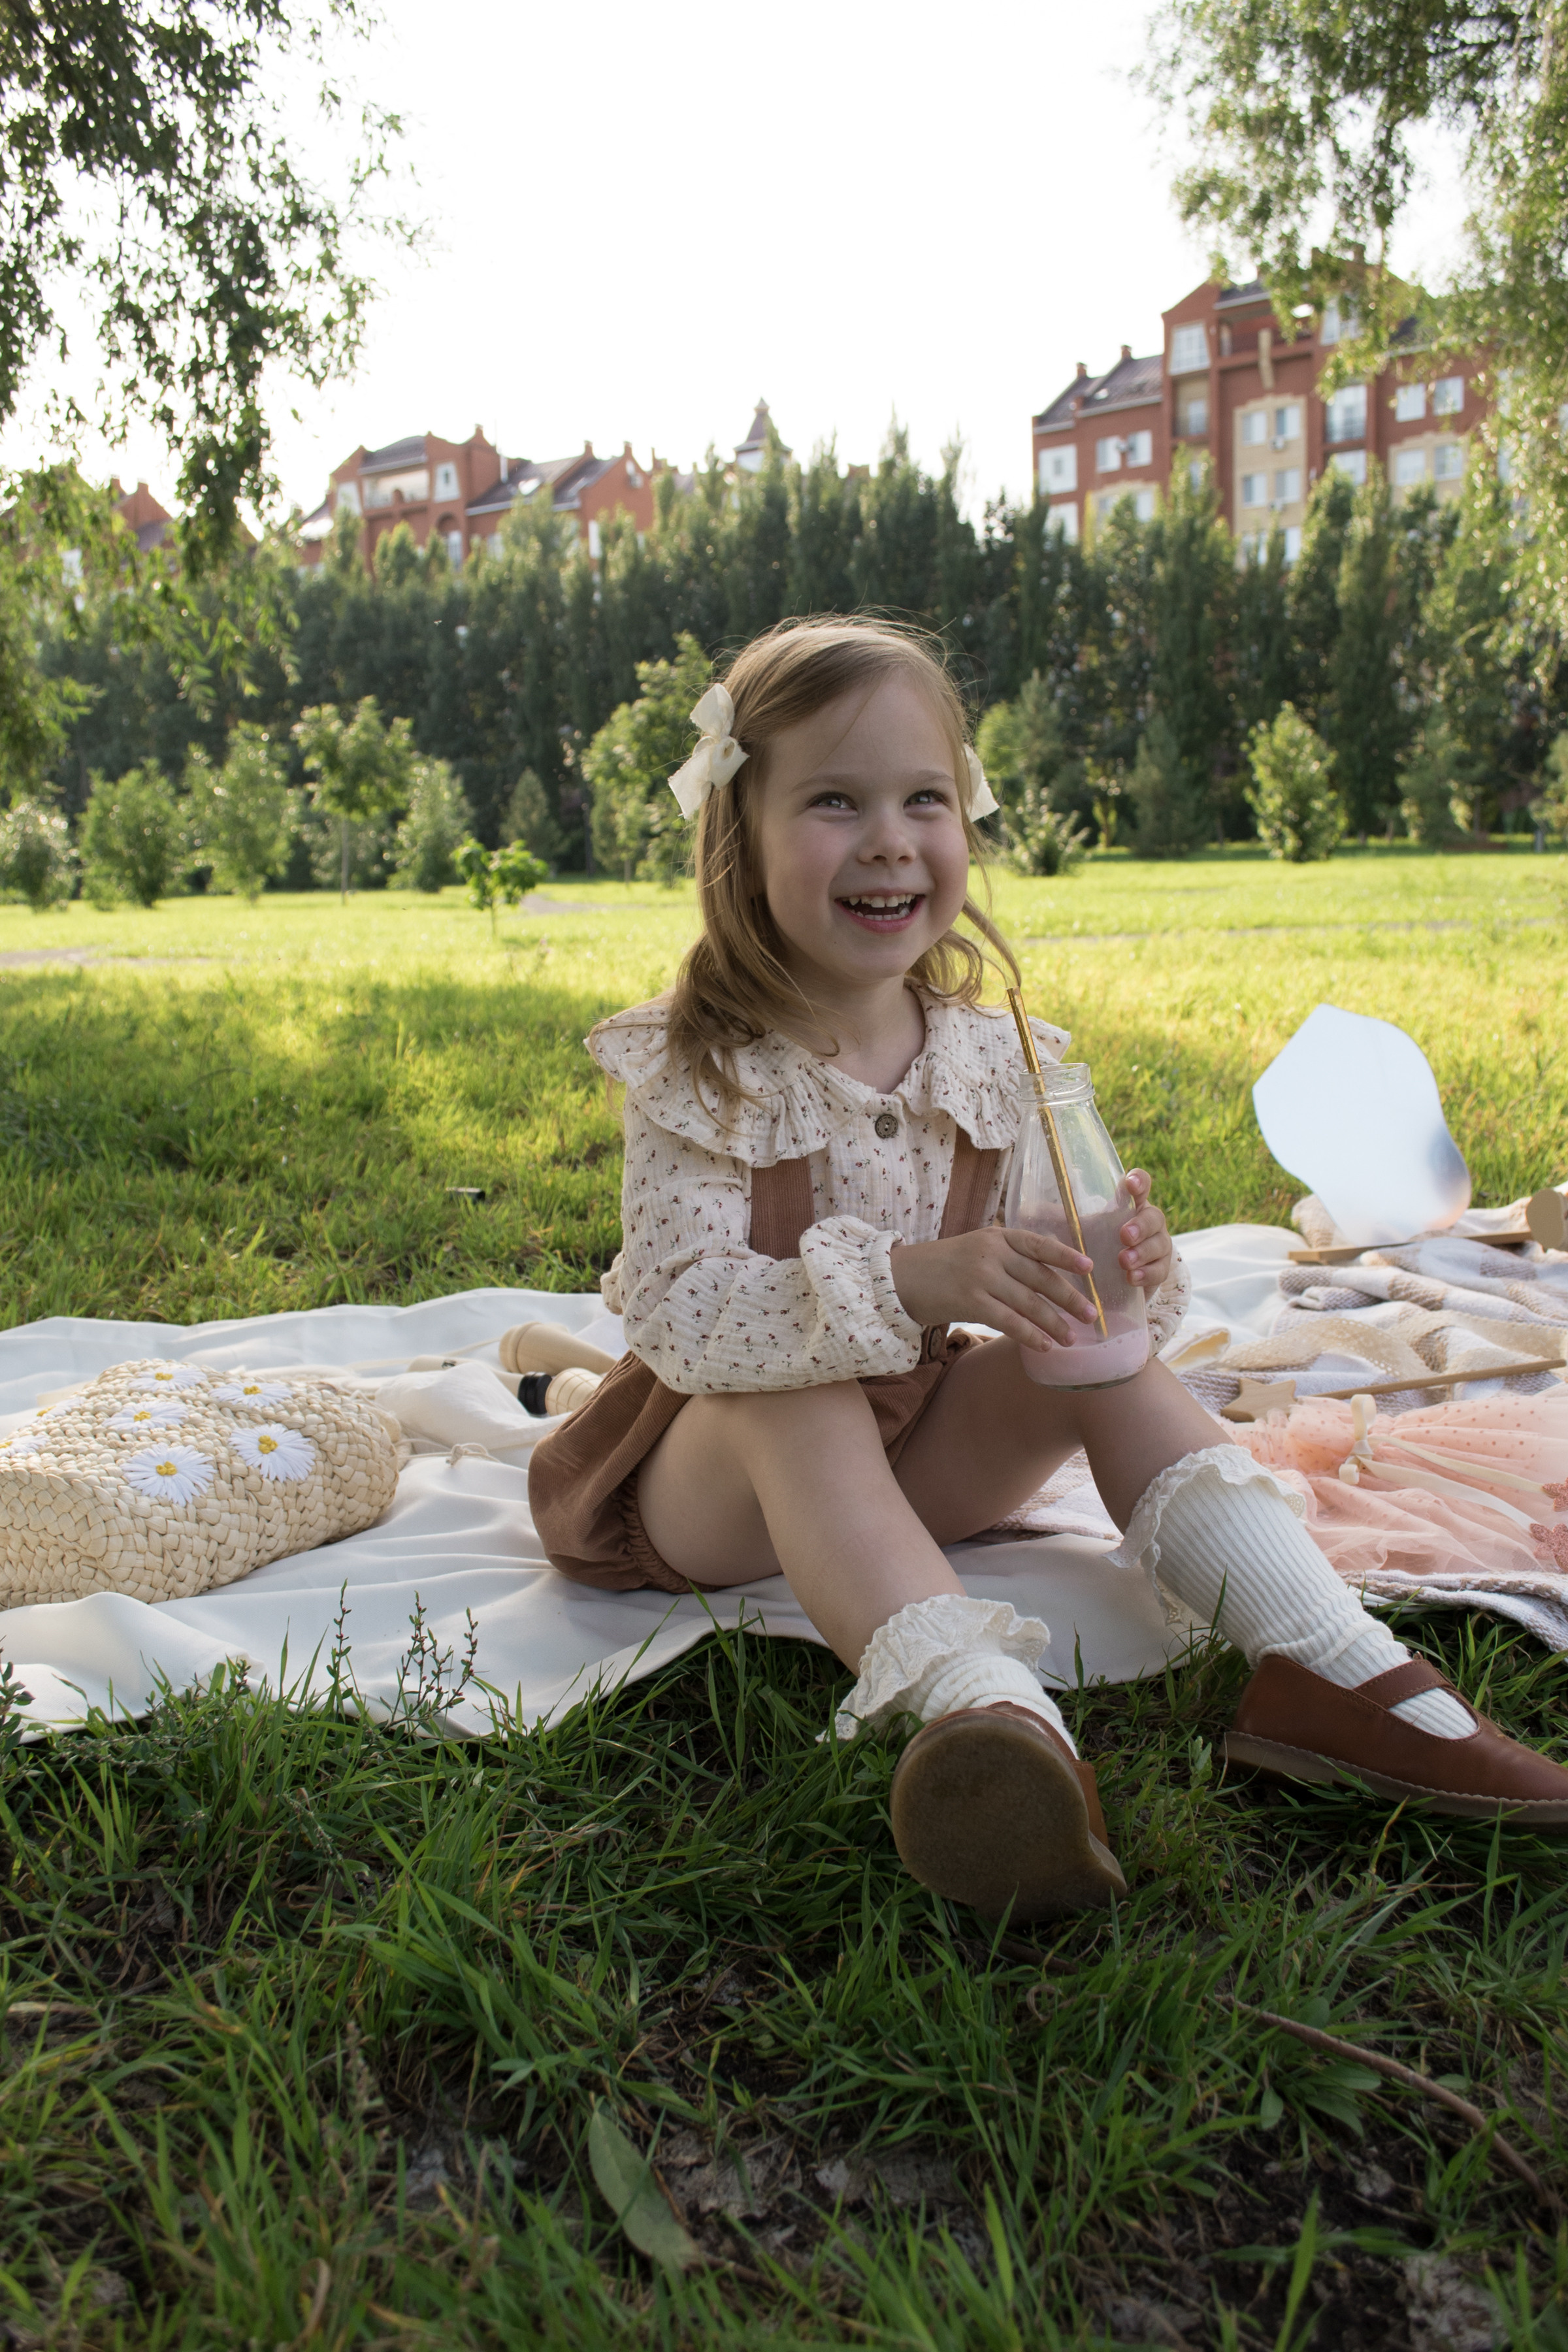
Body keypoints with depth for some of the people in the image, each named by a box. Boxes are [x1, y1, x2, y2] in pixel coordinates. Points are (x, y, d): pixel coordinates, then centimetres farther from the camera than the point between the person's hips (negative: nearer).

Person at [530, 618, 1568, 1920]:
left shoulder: (995, 1061, -4)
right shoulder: (701, 1075, -18)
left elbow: (1043, 1291, -3)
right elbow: (682, 1315, -28)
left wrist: (1131, 1276, -28)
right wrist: (904, 1279, -43)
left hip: (910, 1446, 5)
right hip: (717, 1469, -4)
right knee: (799, 1397, -36)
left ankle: (1332, 1668, -24)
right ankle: (987, 1714, -54)